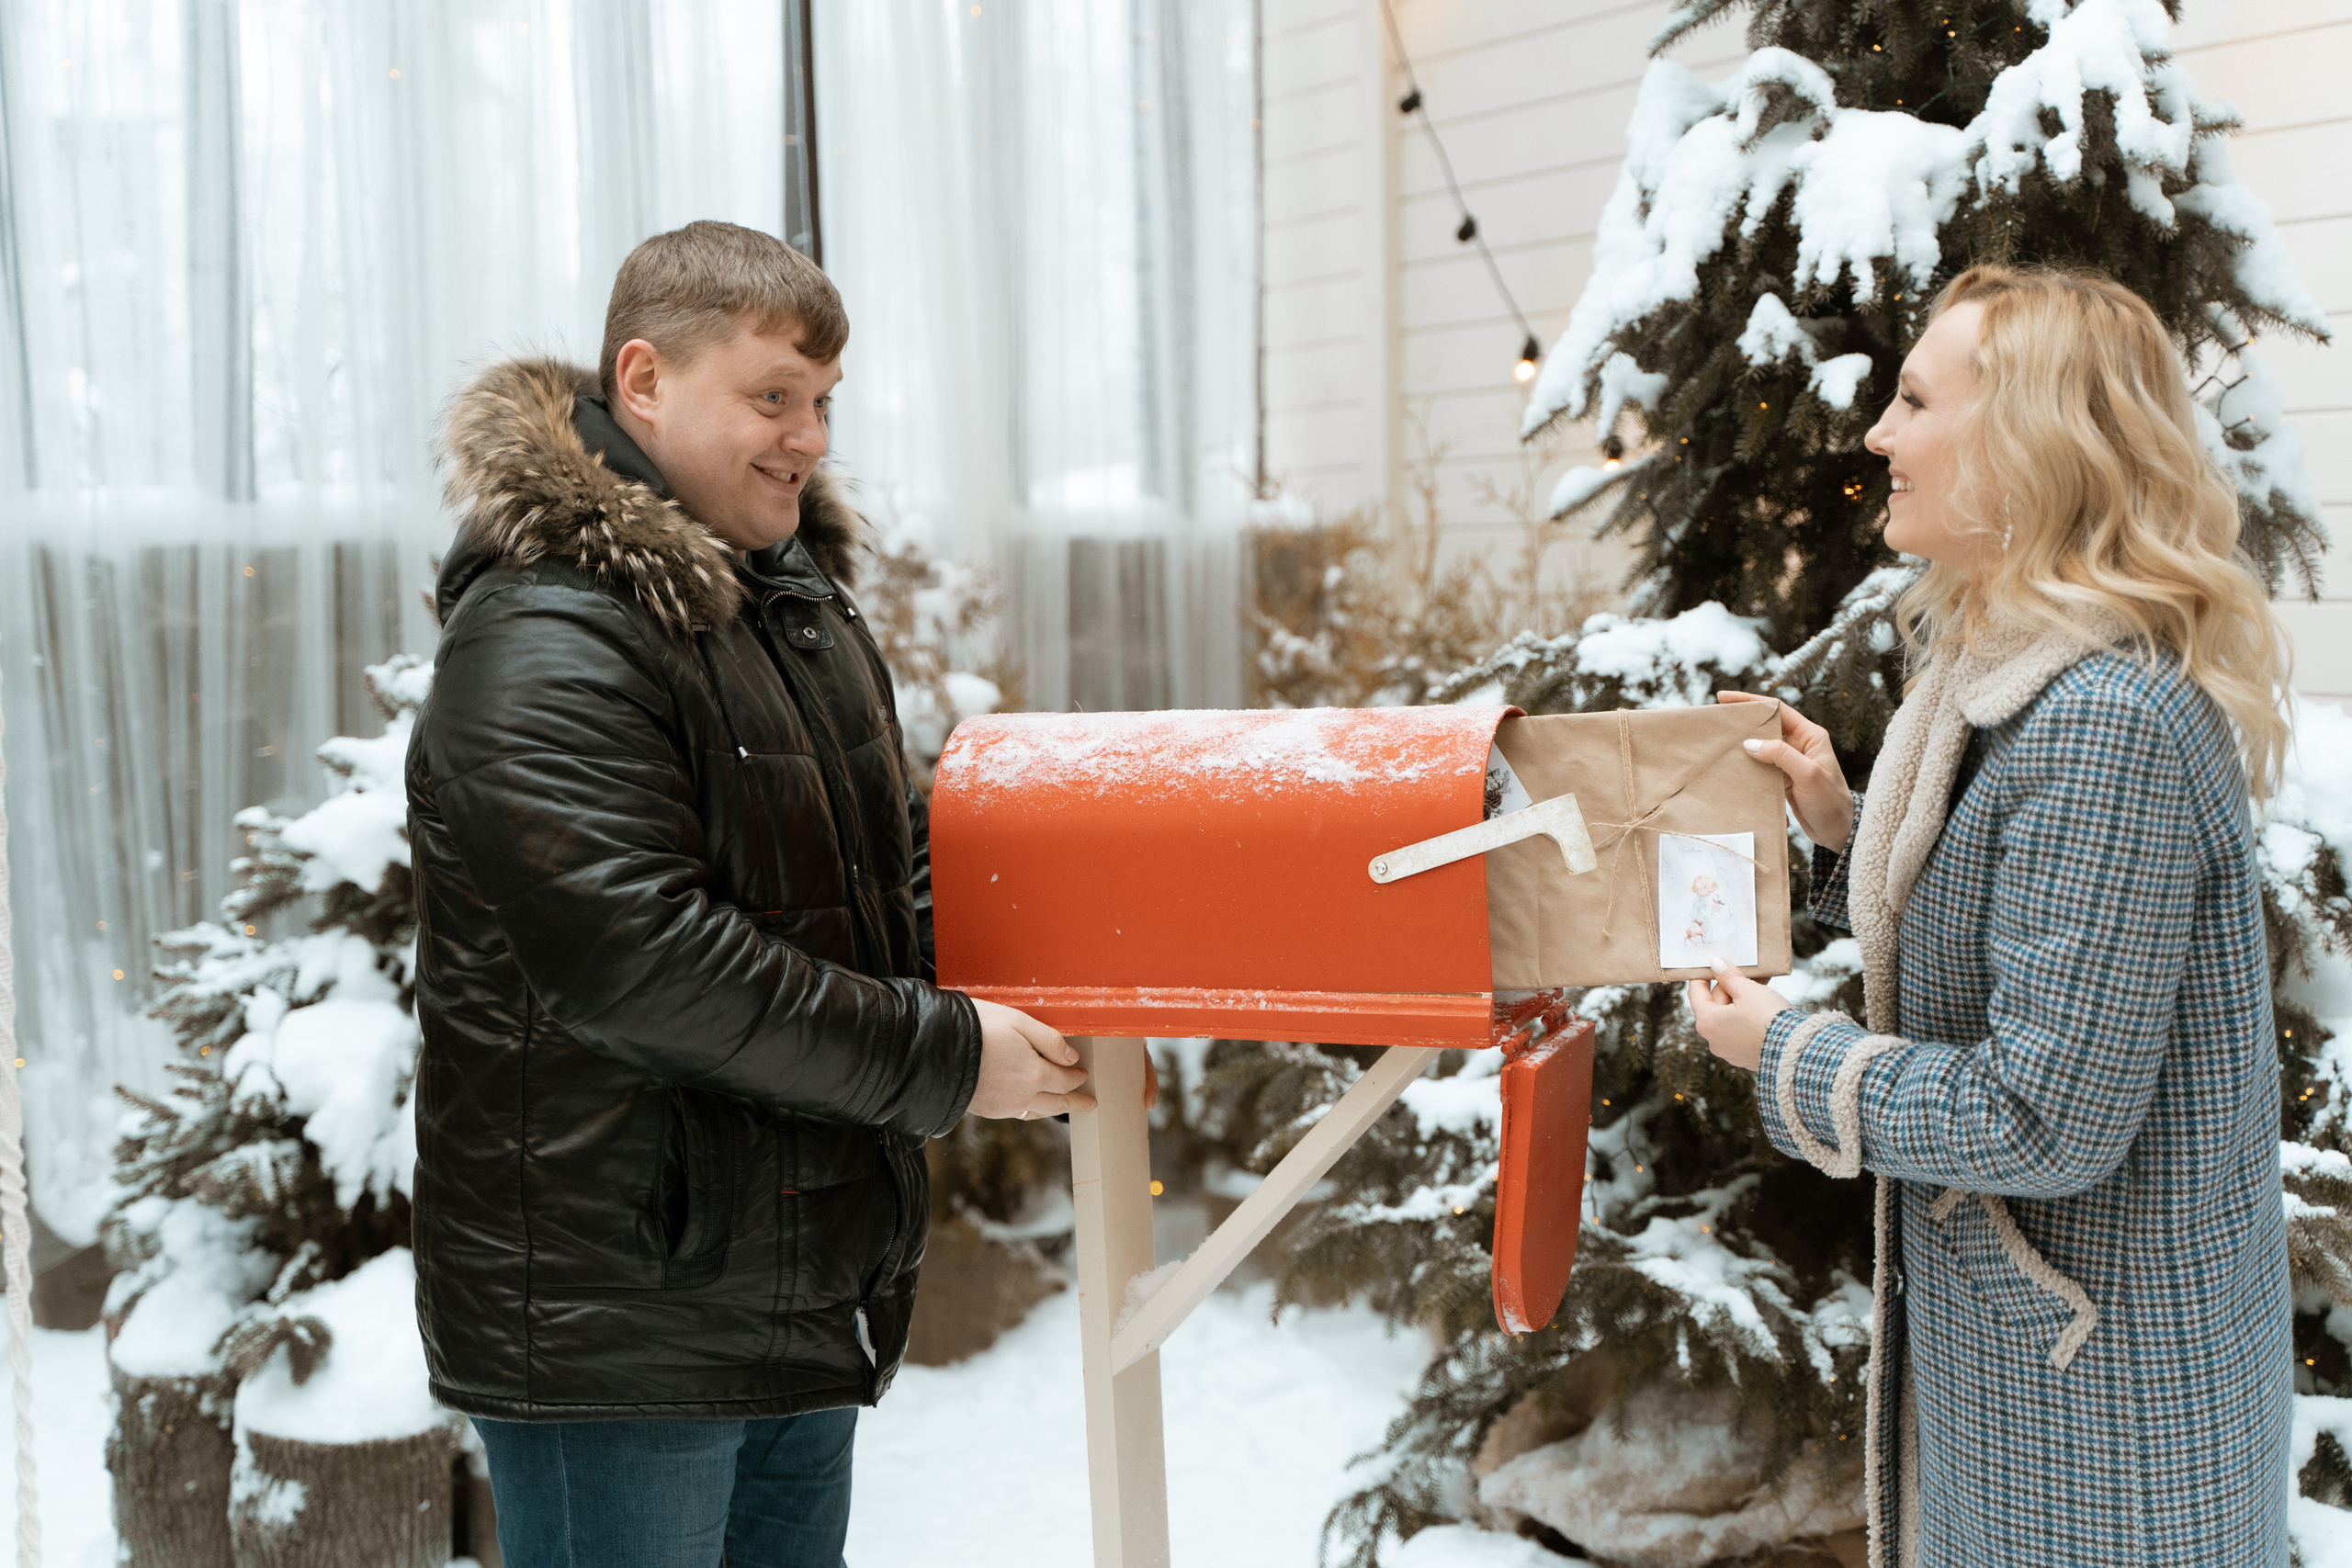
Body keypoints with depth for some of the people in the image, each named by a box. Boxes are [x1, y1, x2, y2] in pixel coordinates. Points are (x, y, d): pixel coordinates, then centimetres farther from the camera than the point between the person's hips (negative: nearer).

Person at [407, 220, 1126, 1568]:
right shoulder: (546, 639, -18)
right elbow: (637, 959, -27)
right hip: (617, 1322, -9)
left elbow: (896, 873, 24)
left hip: (806, 1293, 9)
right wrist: (945, 1061, -21)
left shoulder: (803, 605, 14)